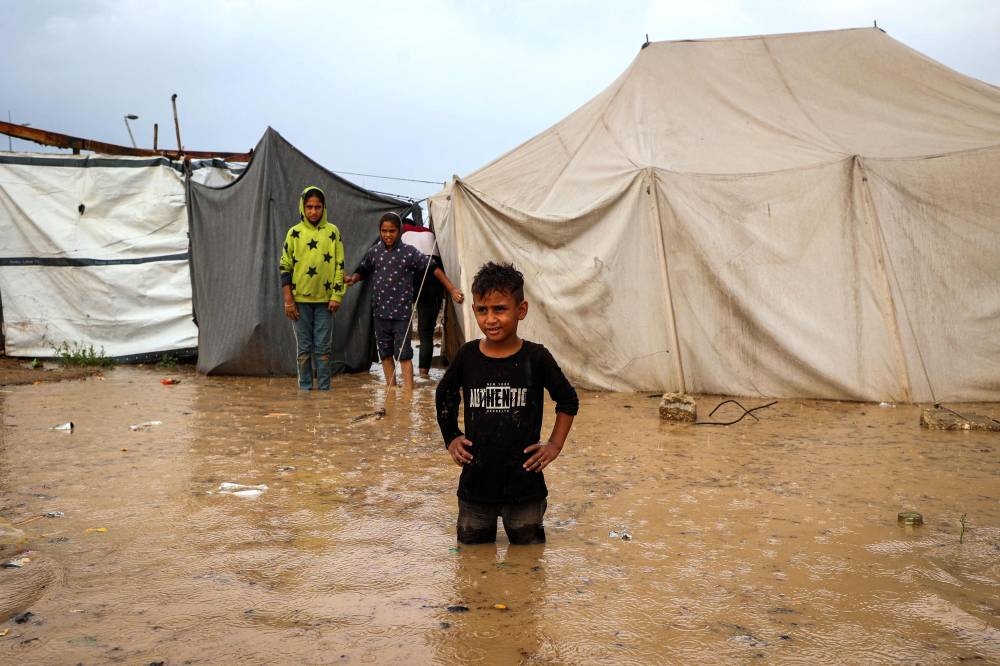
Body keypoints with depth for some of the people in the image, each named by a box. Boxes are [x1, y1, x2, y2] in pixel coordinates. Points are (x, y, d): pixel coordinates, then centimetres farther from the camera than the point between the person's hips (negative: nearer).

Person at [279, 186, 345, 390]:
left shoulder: (332, 232, 4)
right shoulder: (294, 233, 3)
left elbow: (340, 265, 4)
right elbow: (285, 267, 3)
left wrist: (336, 296, -4)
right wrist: (288, 300, -3)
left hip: (325, 299, 0)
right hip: (300, 299, 0)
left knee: (323, 348, 3)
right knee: (304, 348, 6)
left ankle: (324, 389, 9)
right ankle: (305, 389, 12)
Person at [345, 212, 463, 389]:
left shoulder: (409, 252, -7)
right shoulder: (374, 252, 4)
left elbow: (433, 269, -5)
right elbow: (363, 271, 18)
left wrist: (452, 290, -9)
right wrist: (353, 278, -4)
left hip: (402, 313, -4)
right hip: (381, 313, 4)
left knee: (404, 355, -5)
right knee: (385, 354, 12)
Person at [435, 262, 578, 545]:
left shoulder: (536, 358, -9)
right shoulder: (467, 356, -4)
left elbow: (568, 401, 6)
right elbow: (444, 396, 15)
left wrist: (555, 444, 0)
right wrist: (451, 438, 9)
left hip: (525, 486, -2)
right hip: (475, 486, 2)